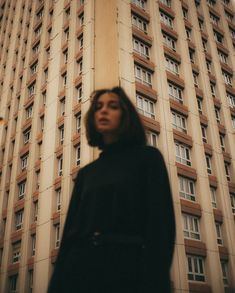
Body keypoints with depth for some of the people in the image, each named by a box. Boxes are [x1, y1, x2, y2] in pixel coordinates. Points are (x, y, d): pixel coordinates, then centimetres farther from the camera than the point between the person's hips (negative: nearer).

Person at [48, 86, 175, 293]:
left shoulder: (147, 157, 3)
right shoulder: (86, 173, 18)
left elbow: (161, 221, -8)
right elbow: (71, 228, 12)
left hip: (127, 268, -4)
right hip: (80, 268, 5)